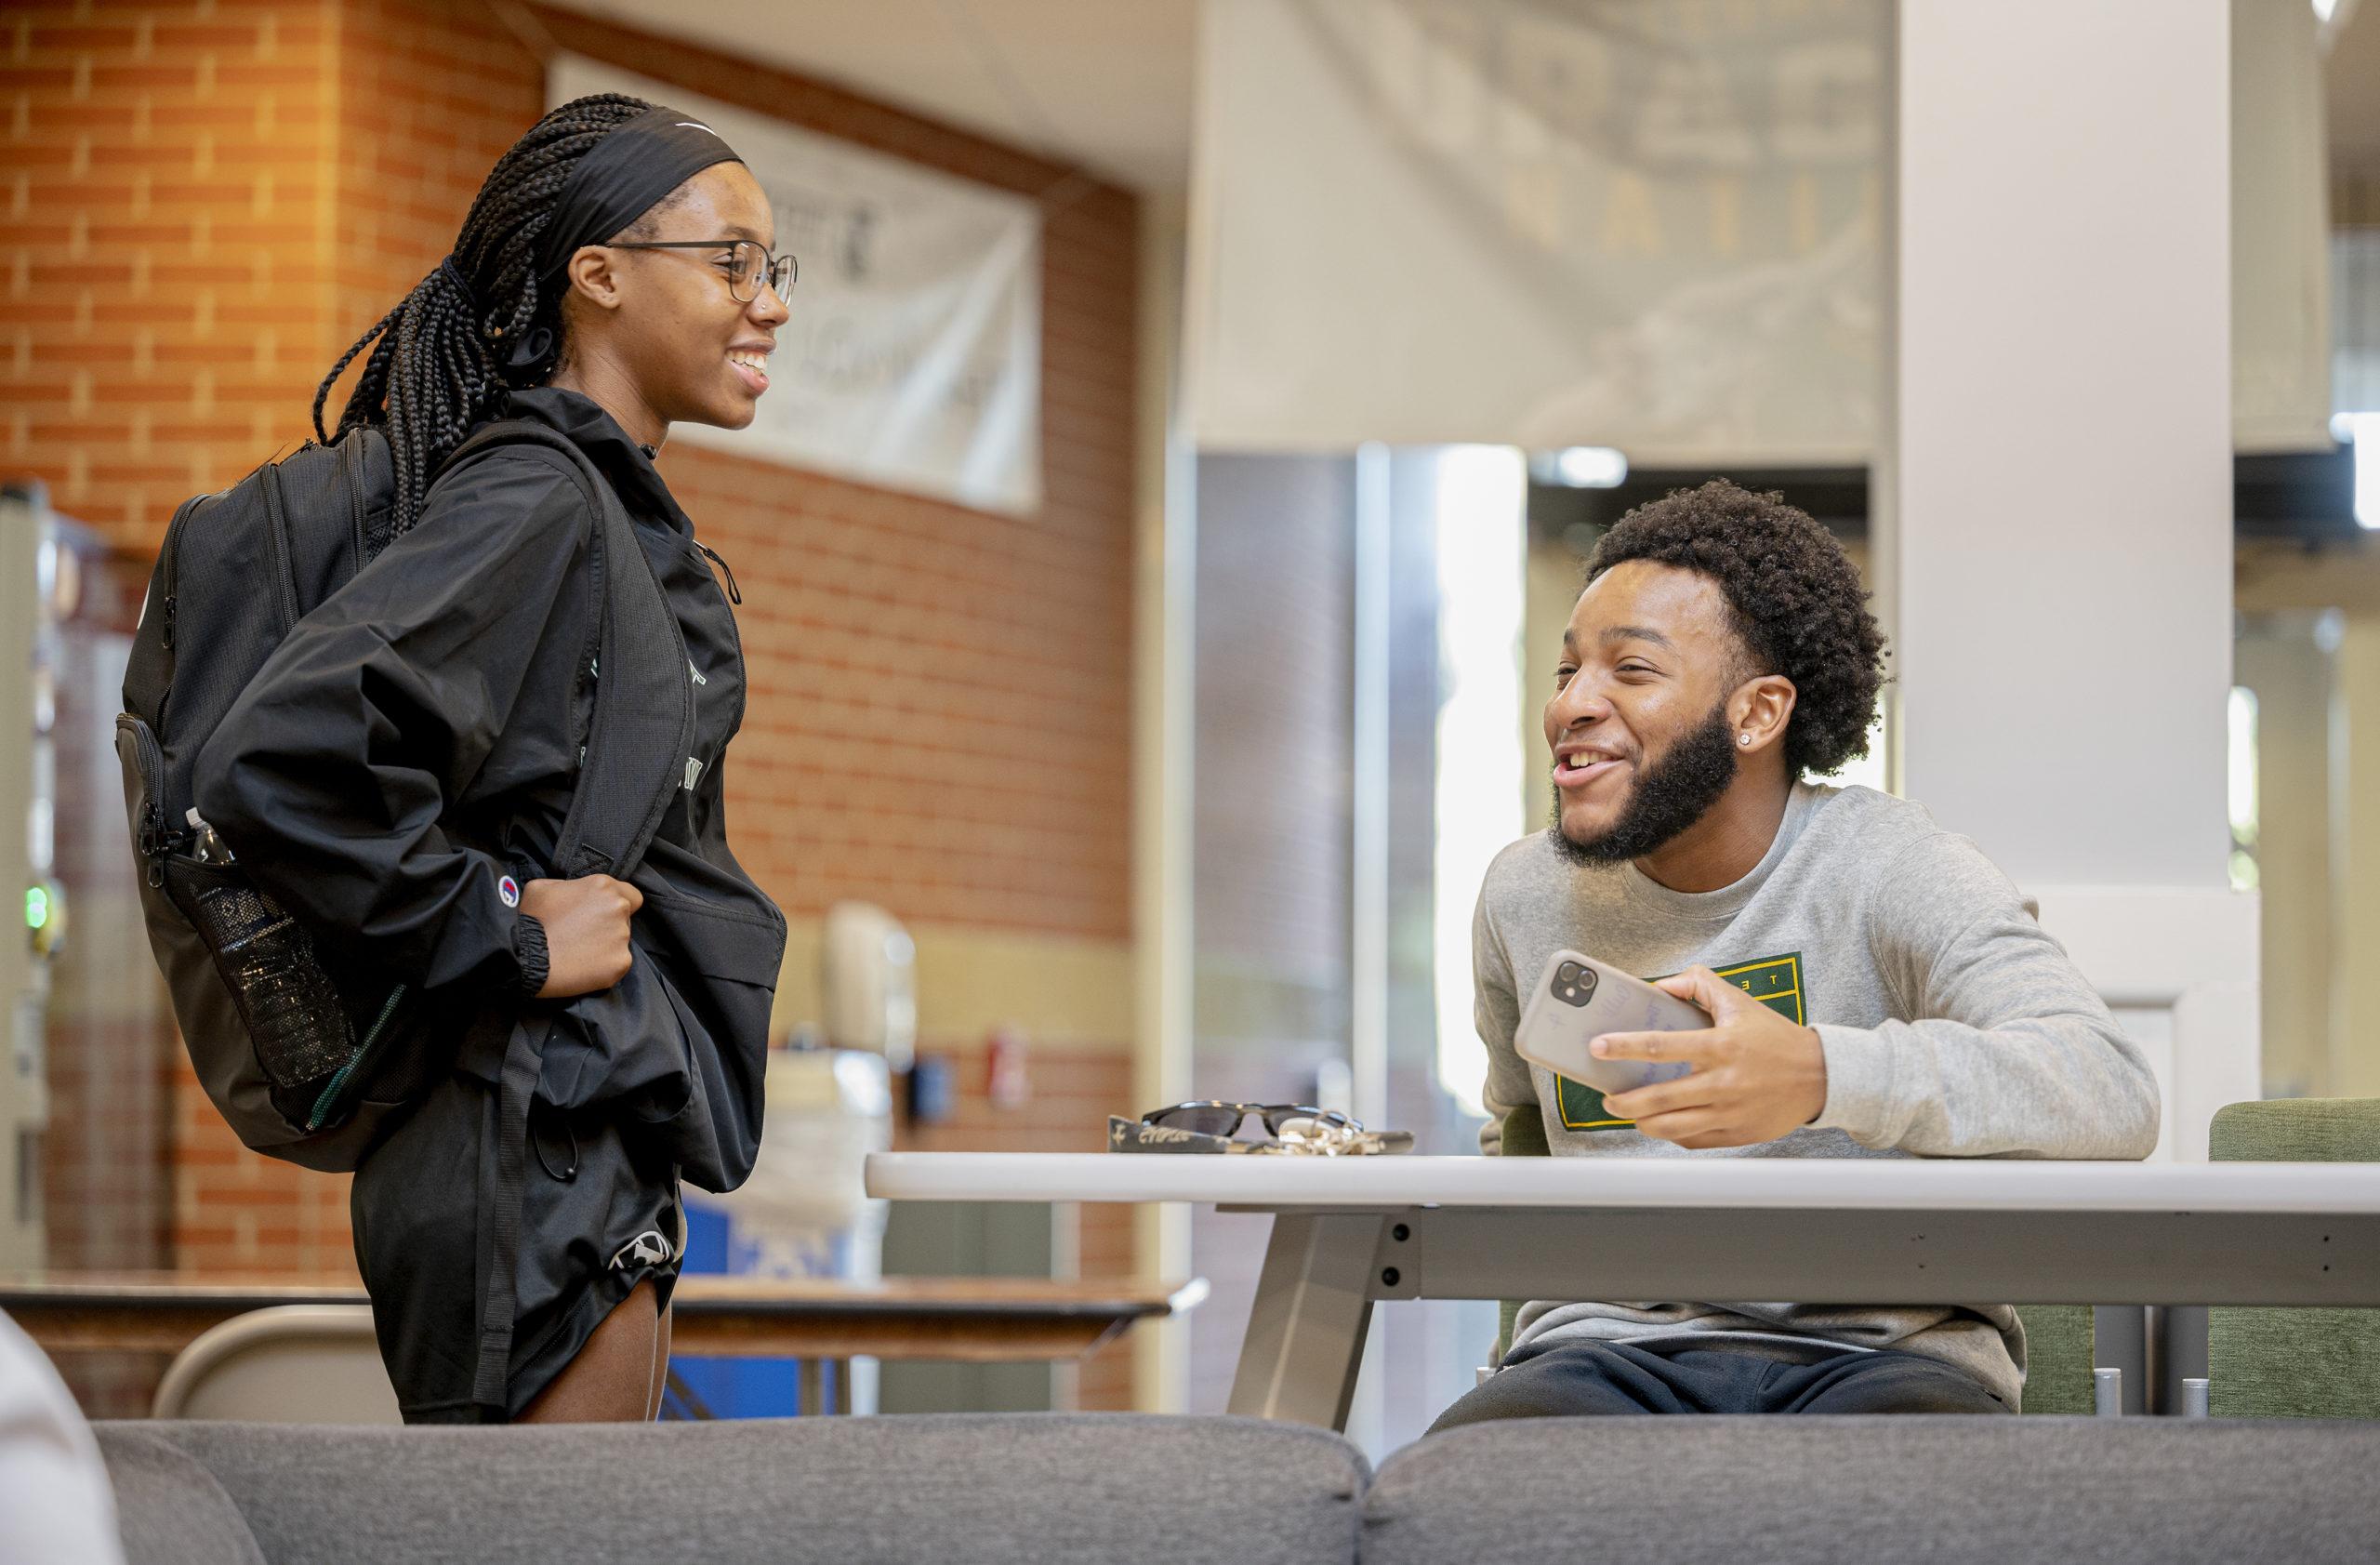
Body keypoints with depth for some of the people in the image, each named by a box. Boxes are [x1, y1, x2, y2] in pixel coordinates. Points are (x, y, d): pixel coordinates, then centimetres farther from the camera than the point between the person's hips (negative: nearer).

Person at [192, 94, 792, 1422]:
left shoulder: (615, 513, 16)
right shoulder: (527, 505, -15)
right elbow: (284, 761, -28)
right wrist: (508, 938, -20)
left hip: (608, 1153, 10)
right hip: (536, 1157, -10)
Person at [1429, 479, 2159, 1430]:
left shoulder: (1885, 867, -3)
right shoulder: (1524, 896, 13)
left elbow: (2115, 1095, -19)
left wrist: (1821, 1075, -32)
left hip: (1877, 1349, -3)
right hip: (1610, 1346, 3)